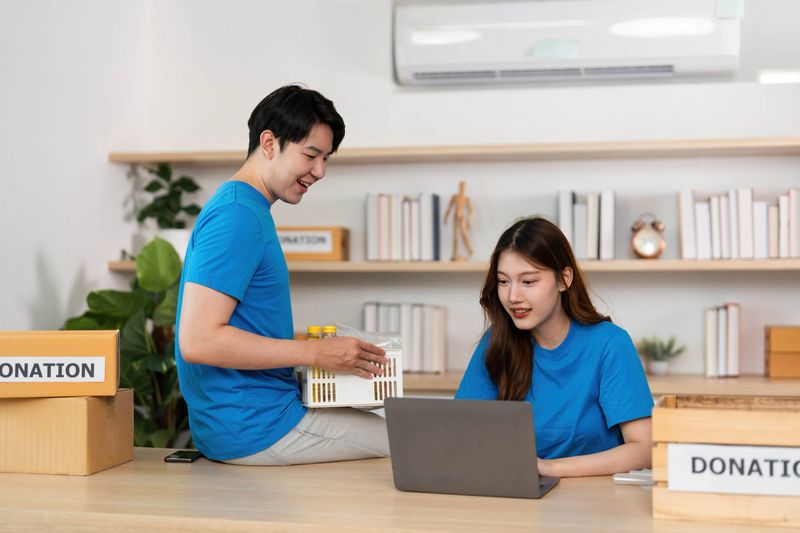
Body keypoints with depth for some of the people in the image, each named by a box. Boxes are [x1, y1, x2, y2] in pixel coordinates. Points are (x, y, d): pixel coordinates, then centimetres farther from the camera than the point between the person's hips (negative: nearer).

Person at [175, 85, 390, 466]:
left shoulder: (248, 209, 14)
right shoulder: (238, 215, -18)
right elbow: (198, 340, -25)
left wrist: (317, 343, 12)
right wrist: (315, 353, -21)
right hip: (253, 427, -10)